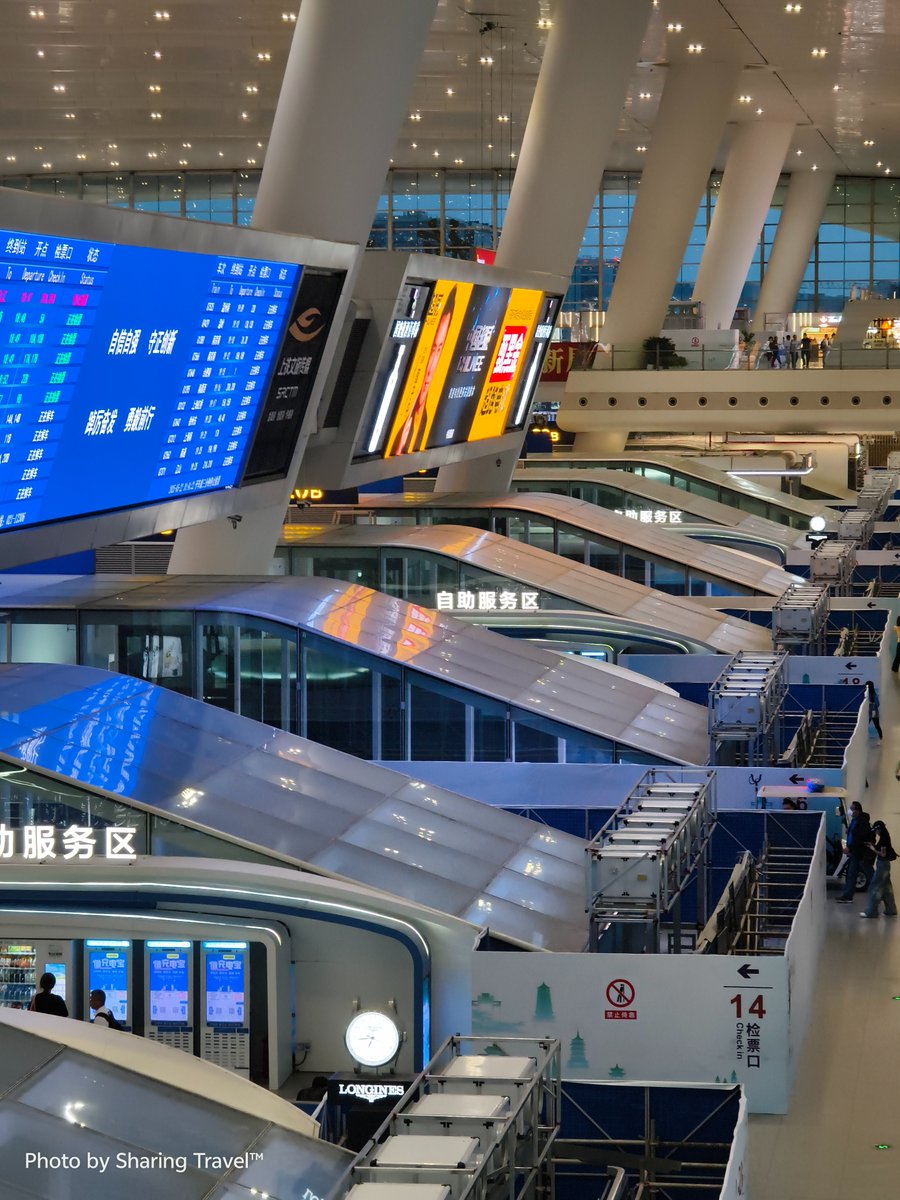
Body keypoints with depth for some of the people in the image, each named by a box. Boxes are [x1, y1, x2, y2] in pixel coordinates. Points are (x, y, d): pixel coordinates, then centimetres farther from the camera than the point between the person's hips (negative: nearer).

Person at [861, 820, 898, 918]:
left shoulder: (883, 839, -18)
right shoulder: (884, 838, 10)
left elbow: (883, 854, -20)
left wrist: (873, 849, -9)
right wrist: (873, 846, 5)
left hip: (882, 865, -10)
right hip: (884, 864, 10)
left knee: (875, 888, -7)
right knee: (886, 888, 16)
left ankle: (871, 911, -7)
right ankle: (891, 910, 22)